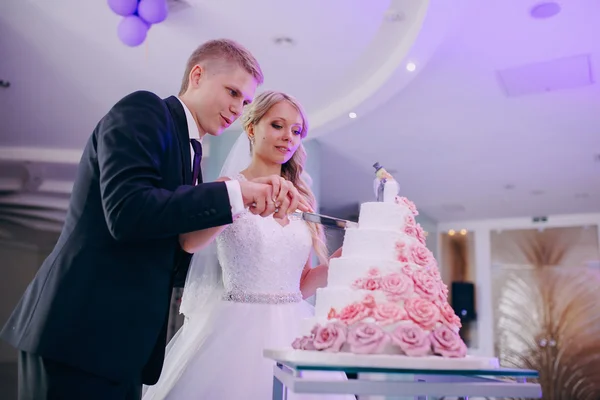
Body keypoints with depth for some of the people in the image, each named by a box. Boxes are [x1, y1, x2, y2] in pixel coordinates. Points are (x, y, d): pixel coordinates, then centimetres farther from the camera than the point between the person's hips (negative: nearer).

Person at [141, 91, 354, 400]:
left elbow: (301, 285, 12)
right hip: (238, 329, -4)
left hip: (292, 330, 4)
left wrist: (343, 258, -3)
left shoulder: (301, 201, 9)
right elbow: (189, 242, -23)